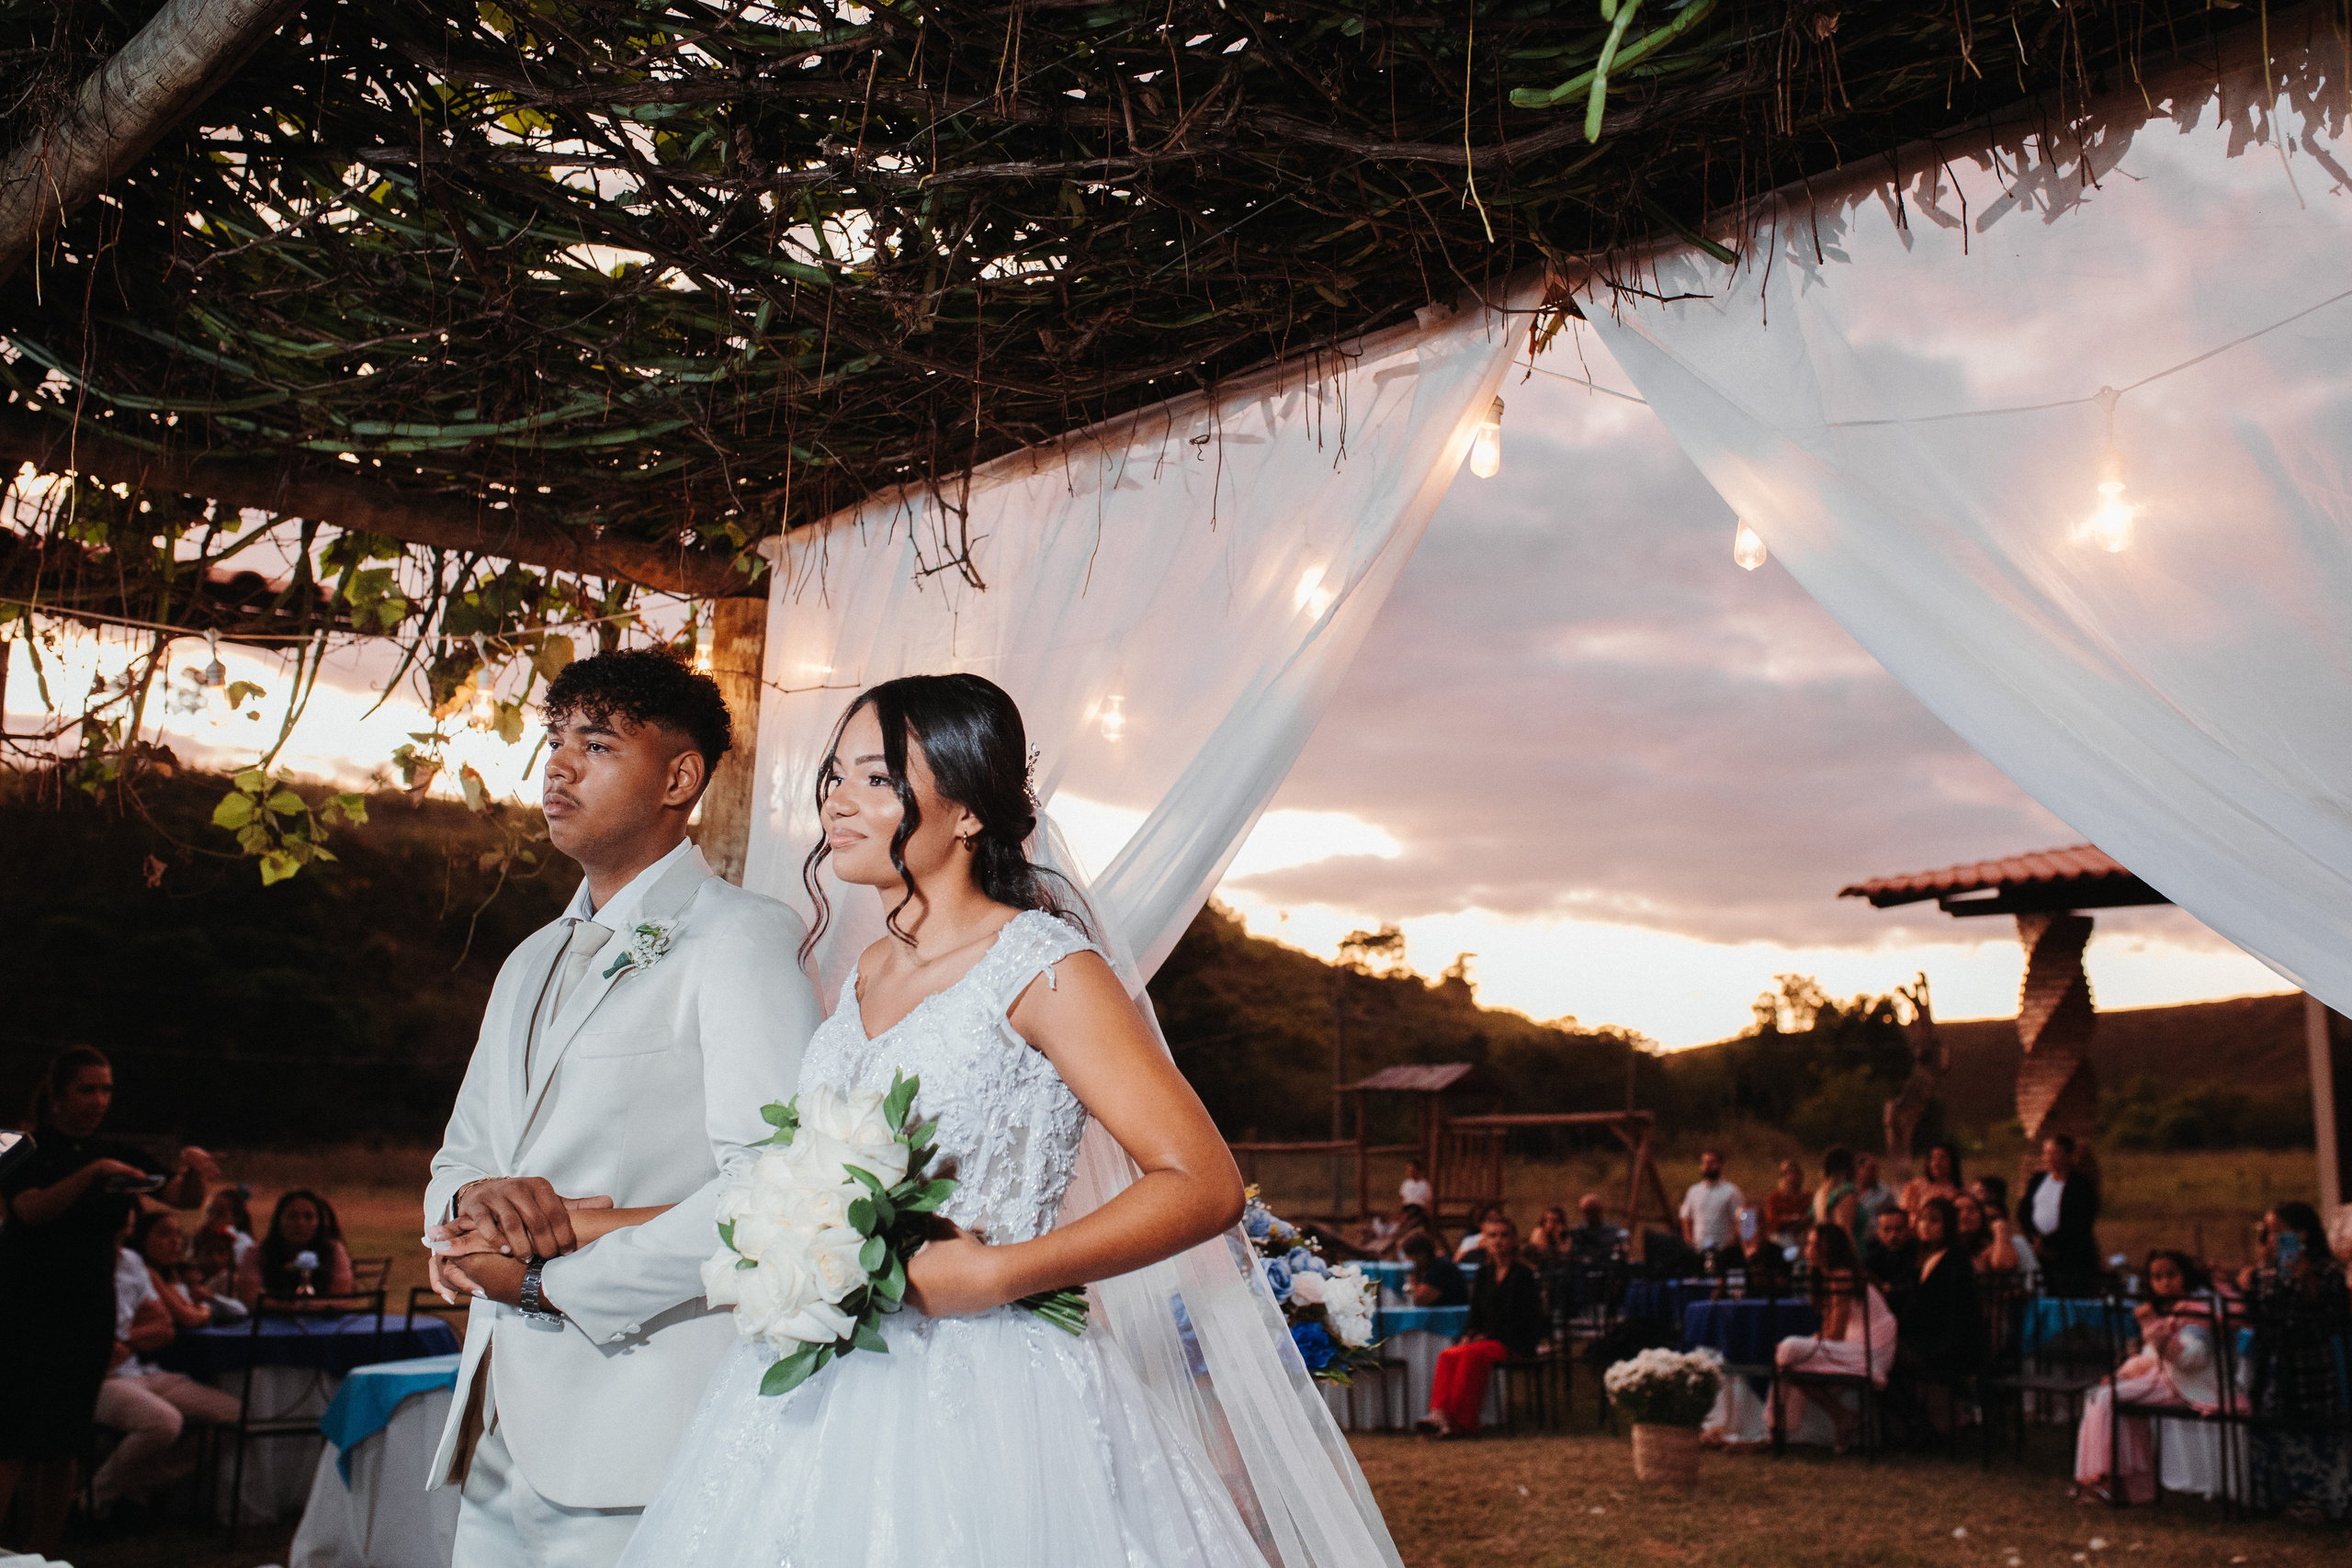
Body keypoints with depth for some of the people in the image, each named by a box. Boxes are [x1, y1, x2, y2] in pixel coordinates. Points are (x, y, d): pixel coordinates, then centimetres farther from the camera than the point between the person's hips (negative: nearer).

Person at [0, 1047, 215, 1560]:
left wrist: (192, 1168, -19)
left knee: (64, 1443, 7)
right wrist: (93, 1172, -32)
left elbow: (185, 1199, 2)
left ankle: (44, 1552, 14)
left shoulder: (119, 1153, 7)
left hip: (89, 1315, 4)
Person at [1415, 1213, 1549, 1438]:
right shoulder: (1485, 1272, 15)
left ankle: (1461, 1422, -32)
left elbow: (1523, 1318, -11)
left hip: (1515, 1343, -6)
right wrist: (1469, 1335, -3)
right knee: (1447, 1355, -22)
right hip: (1485, 1338, 6)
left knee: (1473, 1354, -33)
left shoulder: (1523, 1274, -5)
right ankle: (1439, 1413, -35)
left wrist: (1488, 1336, -16)